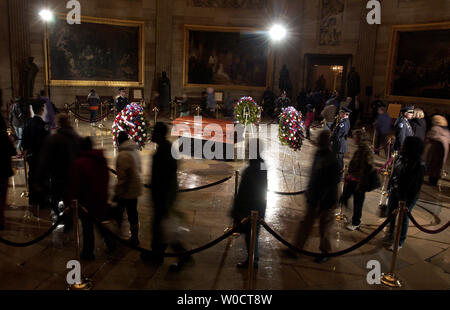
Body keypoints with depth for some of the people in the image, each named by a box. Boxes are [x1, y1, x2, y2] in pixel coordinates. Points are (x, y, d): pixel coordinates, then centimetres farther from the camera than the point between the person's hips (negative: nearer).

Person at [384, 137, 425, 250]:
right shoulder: (400, 159, -4)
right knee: (390, 215, 20)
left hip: (407, 198, -6)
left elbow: (417, 185, -17)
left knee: (403, 219, 9)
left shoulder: (419, 165, -21)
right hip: (394, 193, 6)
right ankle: (390, 235, 43)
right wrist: (389, 188, 12)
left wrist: (409, 201, -16)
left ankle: (399, 243, 28)